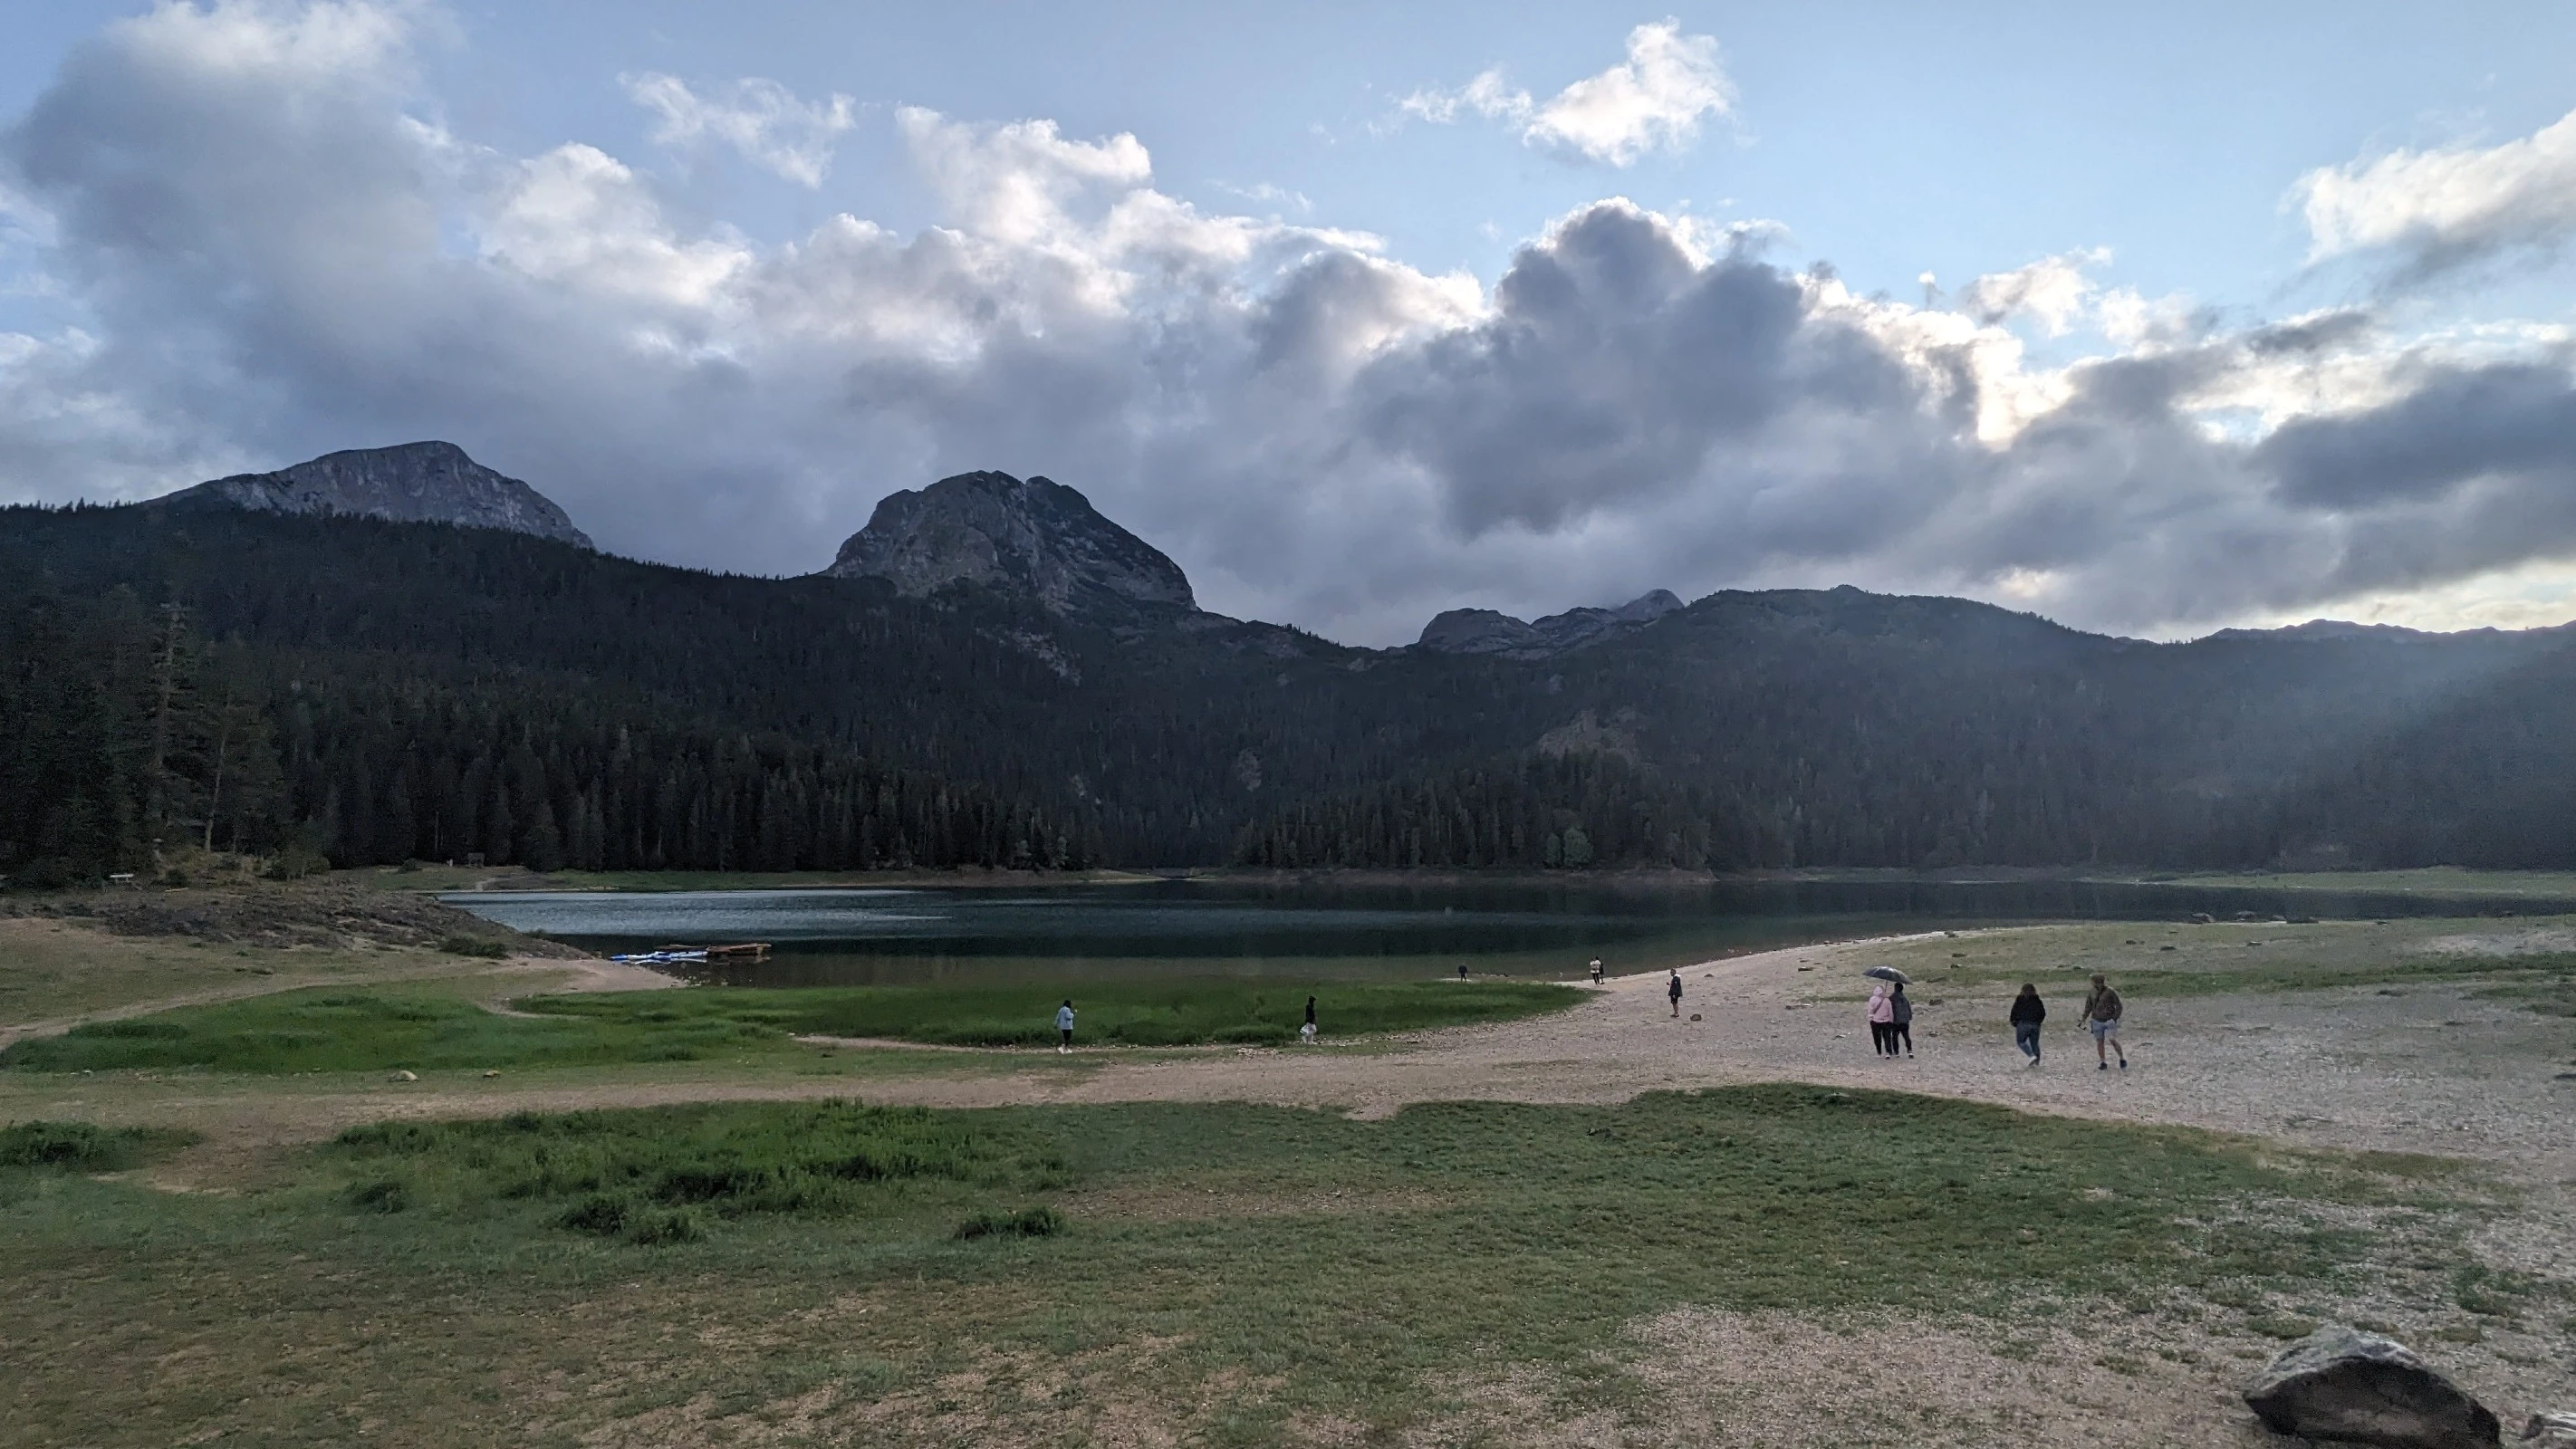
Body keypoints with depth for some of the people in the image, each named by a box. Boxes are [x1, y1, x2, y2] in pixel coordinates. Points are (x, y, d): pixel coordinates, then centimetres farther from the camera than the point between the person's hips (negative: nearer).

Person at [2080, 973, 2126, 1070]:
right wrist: (2084, 1019, 2)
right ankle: (2103, 1063, 12)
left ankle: (2122, 1058, 8)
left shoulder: (2110, 992, -11)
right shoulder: (2091, 993, 3)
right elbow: (2088, 1007, 10)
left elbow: (2118, 1006, -7)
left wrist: (2115, 1018, -16)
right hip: (2097, 1021, 4)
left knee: (2112, 1040, -14)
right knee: (2099, 1042, 4)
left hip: (2109, 1021, -4)